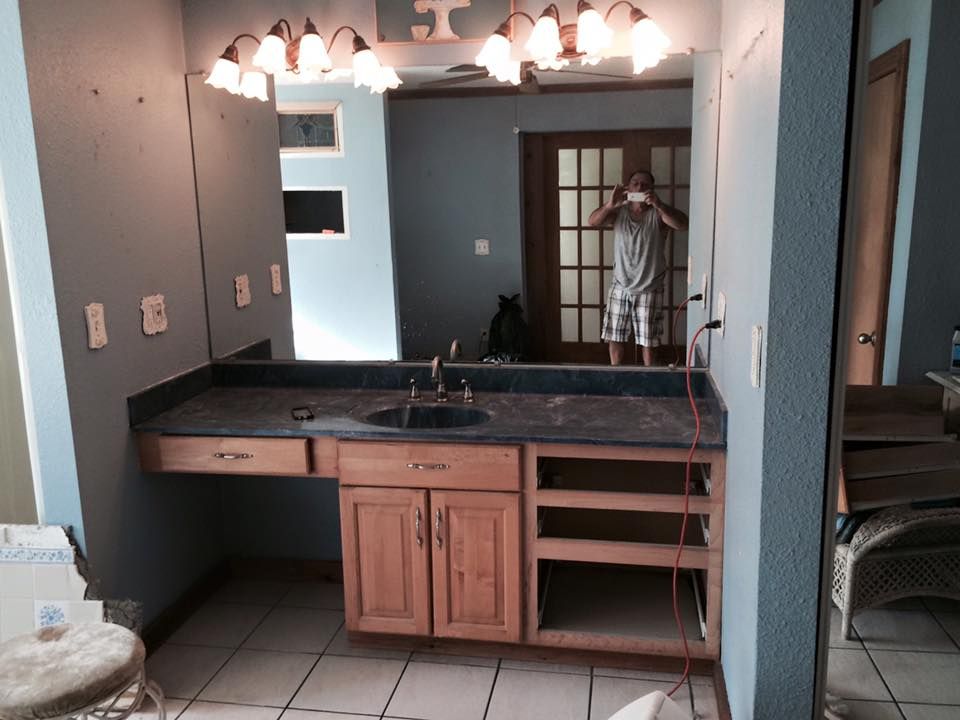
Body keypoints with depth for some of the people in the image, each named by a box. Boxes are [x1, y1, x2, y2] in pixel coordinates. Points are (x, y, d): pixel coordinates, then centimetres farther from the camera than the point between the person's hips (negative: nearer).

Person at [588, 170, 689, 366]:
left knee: (648, 340, 6)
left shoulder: (658, 214, -11)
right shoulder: (618, 211, -3)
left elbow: (683, 224, -29)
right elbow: (593, 221, -19)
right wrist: (609, 205, -40)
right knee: (615, 336, 12)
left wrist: (659, 204, -45)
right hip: (620, 287, 2)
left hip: (649, 290, -2)